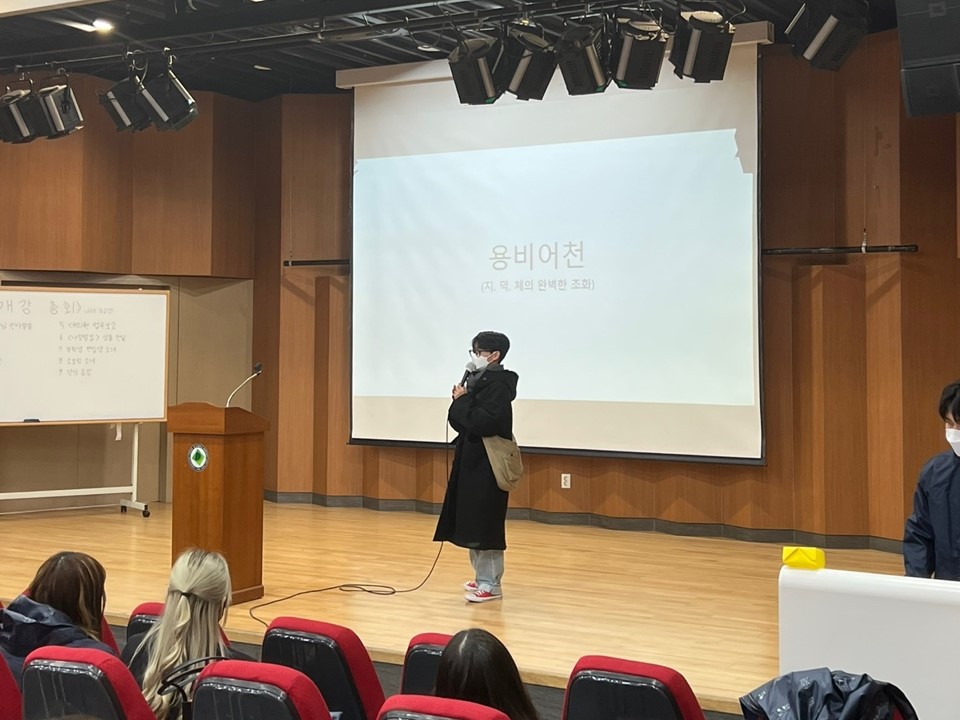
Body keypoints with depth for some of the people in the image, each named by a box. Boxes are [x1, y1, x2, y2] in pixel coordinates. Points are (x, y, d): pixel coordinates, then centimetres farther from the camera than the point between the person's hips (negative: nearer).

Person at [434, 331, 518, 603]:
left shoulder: (499, 385, -15)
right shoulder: (477, 381, 11)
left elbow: (479, 424, -24)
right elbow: (457, 420, 10)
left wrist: (462, 400, -13)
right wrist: (460, 401, -7)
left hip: (486, 464, -9)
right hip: (470, 459, 9)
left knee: (483, 524, -5)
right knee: (470, 522, 14)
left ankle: (491, 584, 3)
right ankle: (482, 577, 24)